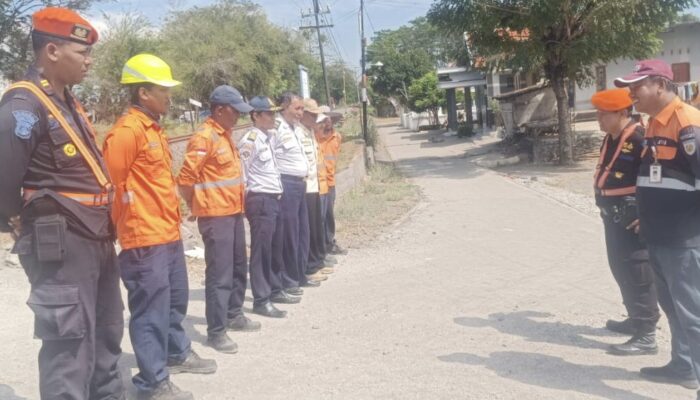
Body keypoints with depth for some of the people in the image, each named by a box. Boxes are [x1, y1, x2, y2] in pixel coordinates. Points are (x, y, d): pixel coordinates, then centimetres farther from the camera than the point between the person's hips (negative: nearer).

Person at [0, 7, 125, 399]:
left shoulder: (67, 102, 13)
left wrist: (102, 227, 13)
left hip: (95, 239, 9)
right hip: (59, 244, -9)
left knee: (106, 334, 20)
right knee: (70, 345, -2)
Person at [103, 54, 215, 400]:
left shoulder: (154, 128, 15)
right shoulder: (127, 130, -16)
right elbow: (112, 182, -18)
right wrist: (132, 220, -12)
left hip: (169, 233, 10)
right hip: (145, 238, -10)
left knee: (175, 299, 22)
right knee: (151, 310, -2)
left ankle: (177, 354, 40)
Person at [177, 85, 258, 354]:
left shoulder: (225, 135, 13)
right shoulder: (204, 137, -16)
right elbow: (186, 178, -19)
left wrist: (236, 205, 16)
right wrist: (197, 206, -5)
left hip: (234, 212, 9)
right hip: (216, 216, -9)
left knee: (238, 268, 18)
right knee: (220, 274, -5)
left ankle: (234, 315, 33)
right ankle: (216, 331, 4)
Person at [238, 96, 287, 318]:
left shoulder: (268, 136, 13)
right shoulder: (250, 140, -14)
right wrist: (246, 198, -11)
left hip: (274, 199, 9)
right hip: (260, 200, -9)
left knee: (275, 247, 17)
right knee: (261, 250, -4)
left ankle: (275, 288, 30)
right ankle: (261, 300, 3)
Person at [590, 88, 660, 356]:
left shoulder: (639, 139, -19)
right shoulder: (610, 139, 11)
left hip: (632, 218, -10)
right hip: (613, 216, 10)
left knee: (638, 274, -4)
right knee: (621, 269, 20)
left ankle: (646, 336, 3)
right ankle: (636, 319, 36)